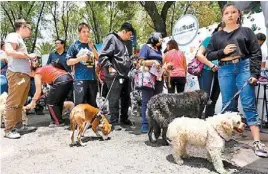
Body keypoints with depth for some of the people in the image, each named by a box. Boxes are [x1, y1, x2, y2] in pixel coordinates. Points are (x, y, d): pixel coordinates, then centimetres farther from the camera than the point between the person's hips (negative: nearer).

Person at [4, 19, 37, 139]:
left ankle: (18, 126, 19)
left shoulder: (20, 40, 25)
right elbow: (9, 52, -19)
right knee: (12, 103, -5)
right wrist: (28, 56, -11)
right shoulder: (13, 36, -3)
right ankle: (9, 130, 0)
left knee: (20, 103, 12)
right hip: (16, 74, -9)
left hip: (24, 75, 9)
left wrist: (30, 59, 9)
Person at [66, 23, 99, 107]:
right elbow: (68, 62, 0)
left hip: (92, 78, 4)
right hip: (80, 79, -4)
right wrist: (81, 58, -13)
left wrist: (92, 47, -7)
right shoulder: (74, 45, 2)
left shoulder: (92, 45, 14)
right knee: (79, 104, -4)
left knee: (92, 104, 13)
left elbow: (99, 59, 5)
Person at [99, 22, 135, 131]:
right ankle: (114, 122, 6)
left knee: (126, 98, 15)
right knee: (114, 99, -3)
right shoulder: (111, 38, -8)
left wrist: (131, 65, 18)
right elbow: (103, 56, -16)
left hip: (125, 75, 10)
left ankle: (124, 118, 29)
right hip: (114, 76, -9)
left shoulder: (122, 42, 21)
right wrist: (109, 67, -24)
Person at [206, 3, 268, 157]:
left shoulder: (246, 31, 9)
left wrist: (255, 74, -9)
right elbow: (209, 55, 11)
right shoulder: (217, 36, 15)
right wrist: (222, 52, -8)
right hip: (225, 71, 2)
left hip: (244, 68, -2)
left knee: (249, 105, -6)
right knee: (227, 105, 5)